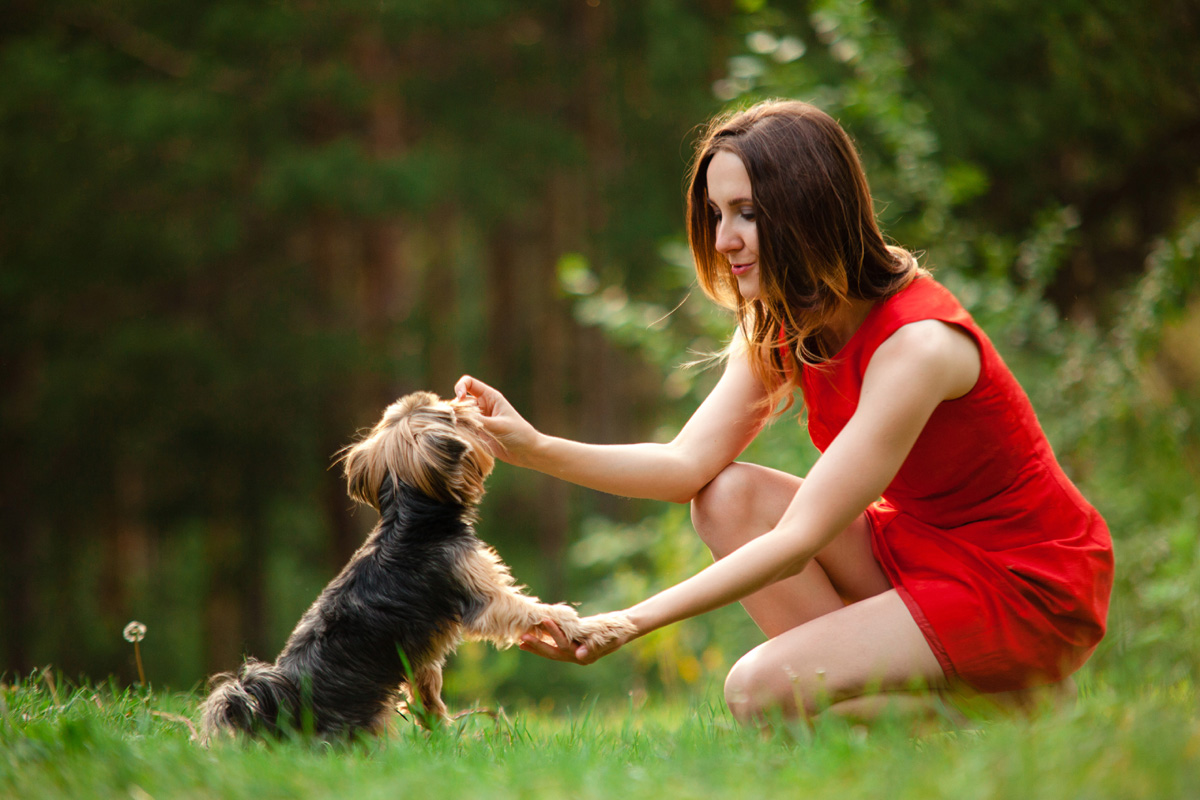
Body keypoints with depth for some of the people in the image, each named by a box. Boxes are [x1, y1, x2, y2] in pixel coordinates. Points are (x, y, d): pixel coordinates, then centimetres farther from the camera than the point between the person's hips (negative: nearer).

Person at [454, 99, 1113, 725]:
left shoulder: (916, 343, -26)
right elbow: (687, 464, -8)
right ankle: (858, 694, -7)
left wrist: (626, 624, -33)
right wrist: (537, 449, -24)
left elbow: (798, 539, -29)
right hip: (924, 549, 8)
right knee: (728, 496, -8)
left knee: (760, 690, -20)